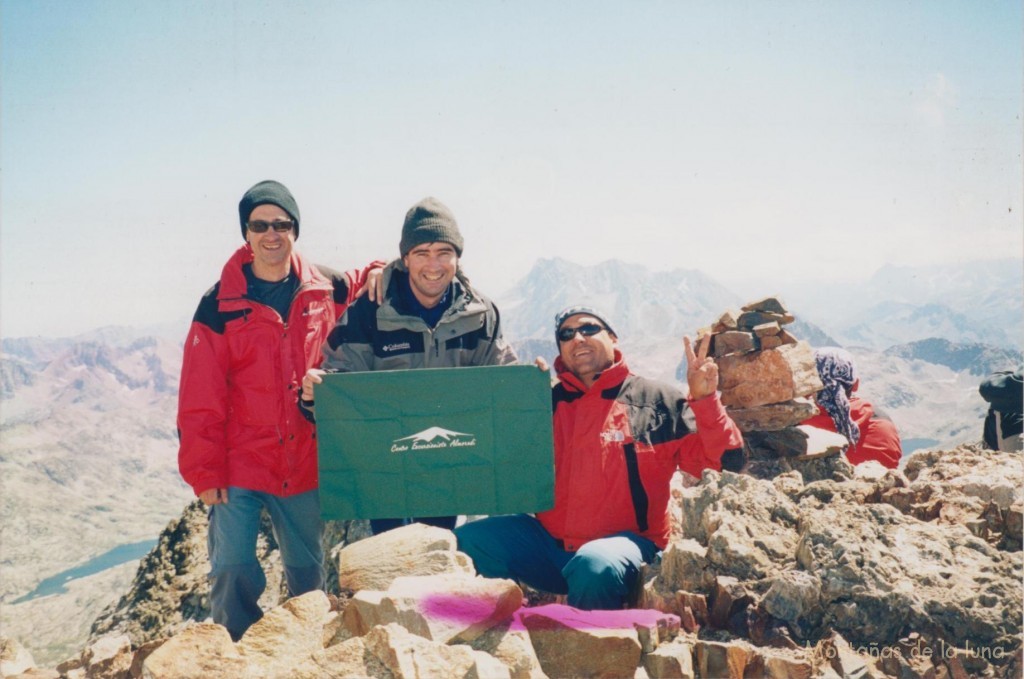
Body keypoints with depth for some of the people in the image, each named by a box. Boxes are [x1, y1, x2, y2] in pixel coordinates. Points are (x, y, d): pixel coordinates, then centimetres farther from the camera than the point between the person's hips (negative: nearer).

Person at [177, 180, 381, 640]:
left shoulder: (324, 290, 0)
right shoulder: (220, 306, -8)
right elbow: (199, 400, -8)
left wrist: (376, 275, 0)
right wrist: (205, 473, -9)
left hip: (304, 465, 3)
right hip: (239, 469, -3)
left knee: (308, 572, 16)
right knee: (234, 574, -3)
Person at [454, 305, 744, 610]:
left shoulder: (657, 400, 1)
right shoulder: (546, 402, 11)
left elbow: (721, 462, -6)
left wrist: (703, 400, -20)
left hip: (625, 541, -4)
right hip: (546, 540, 4)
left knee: (596, 566, -37)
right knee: (465, 542, -13)